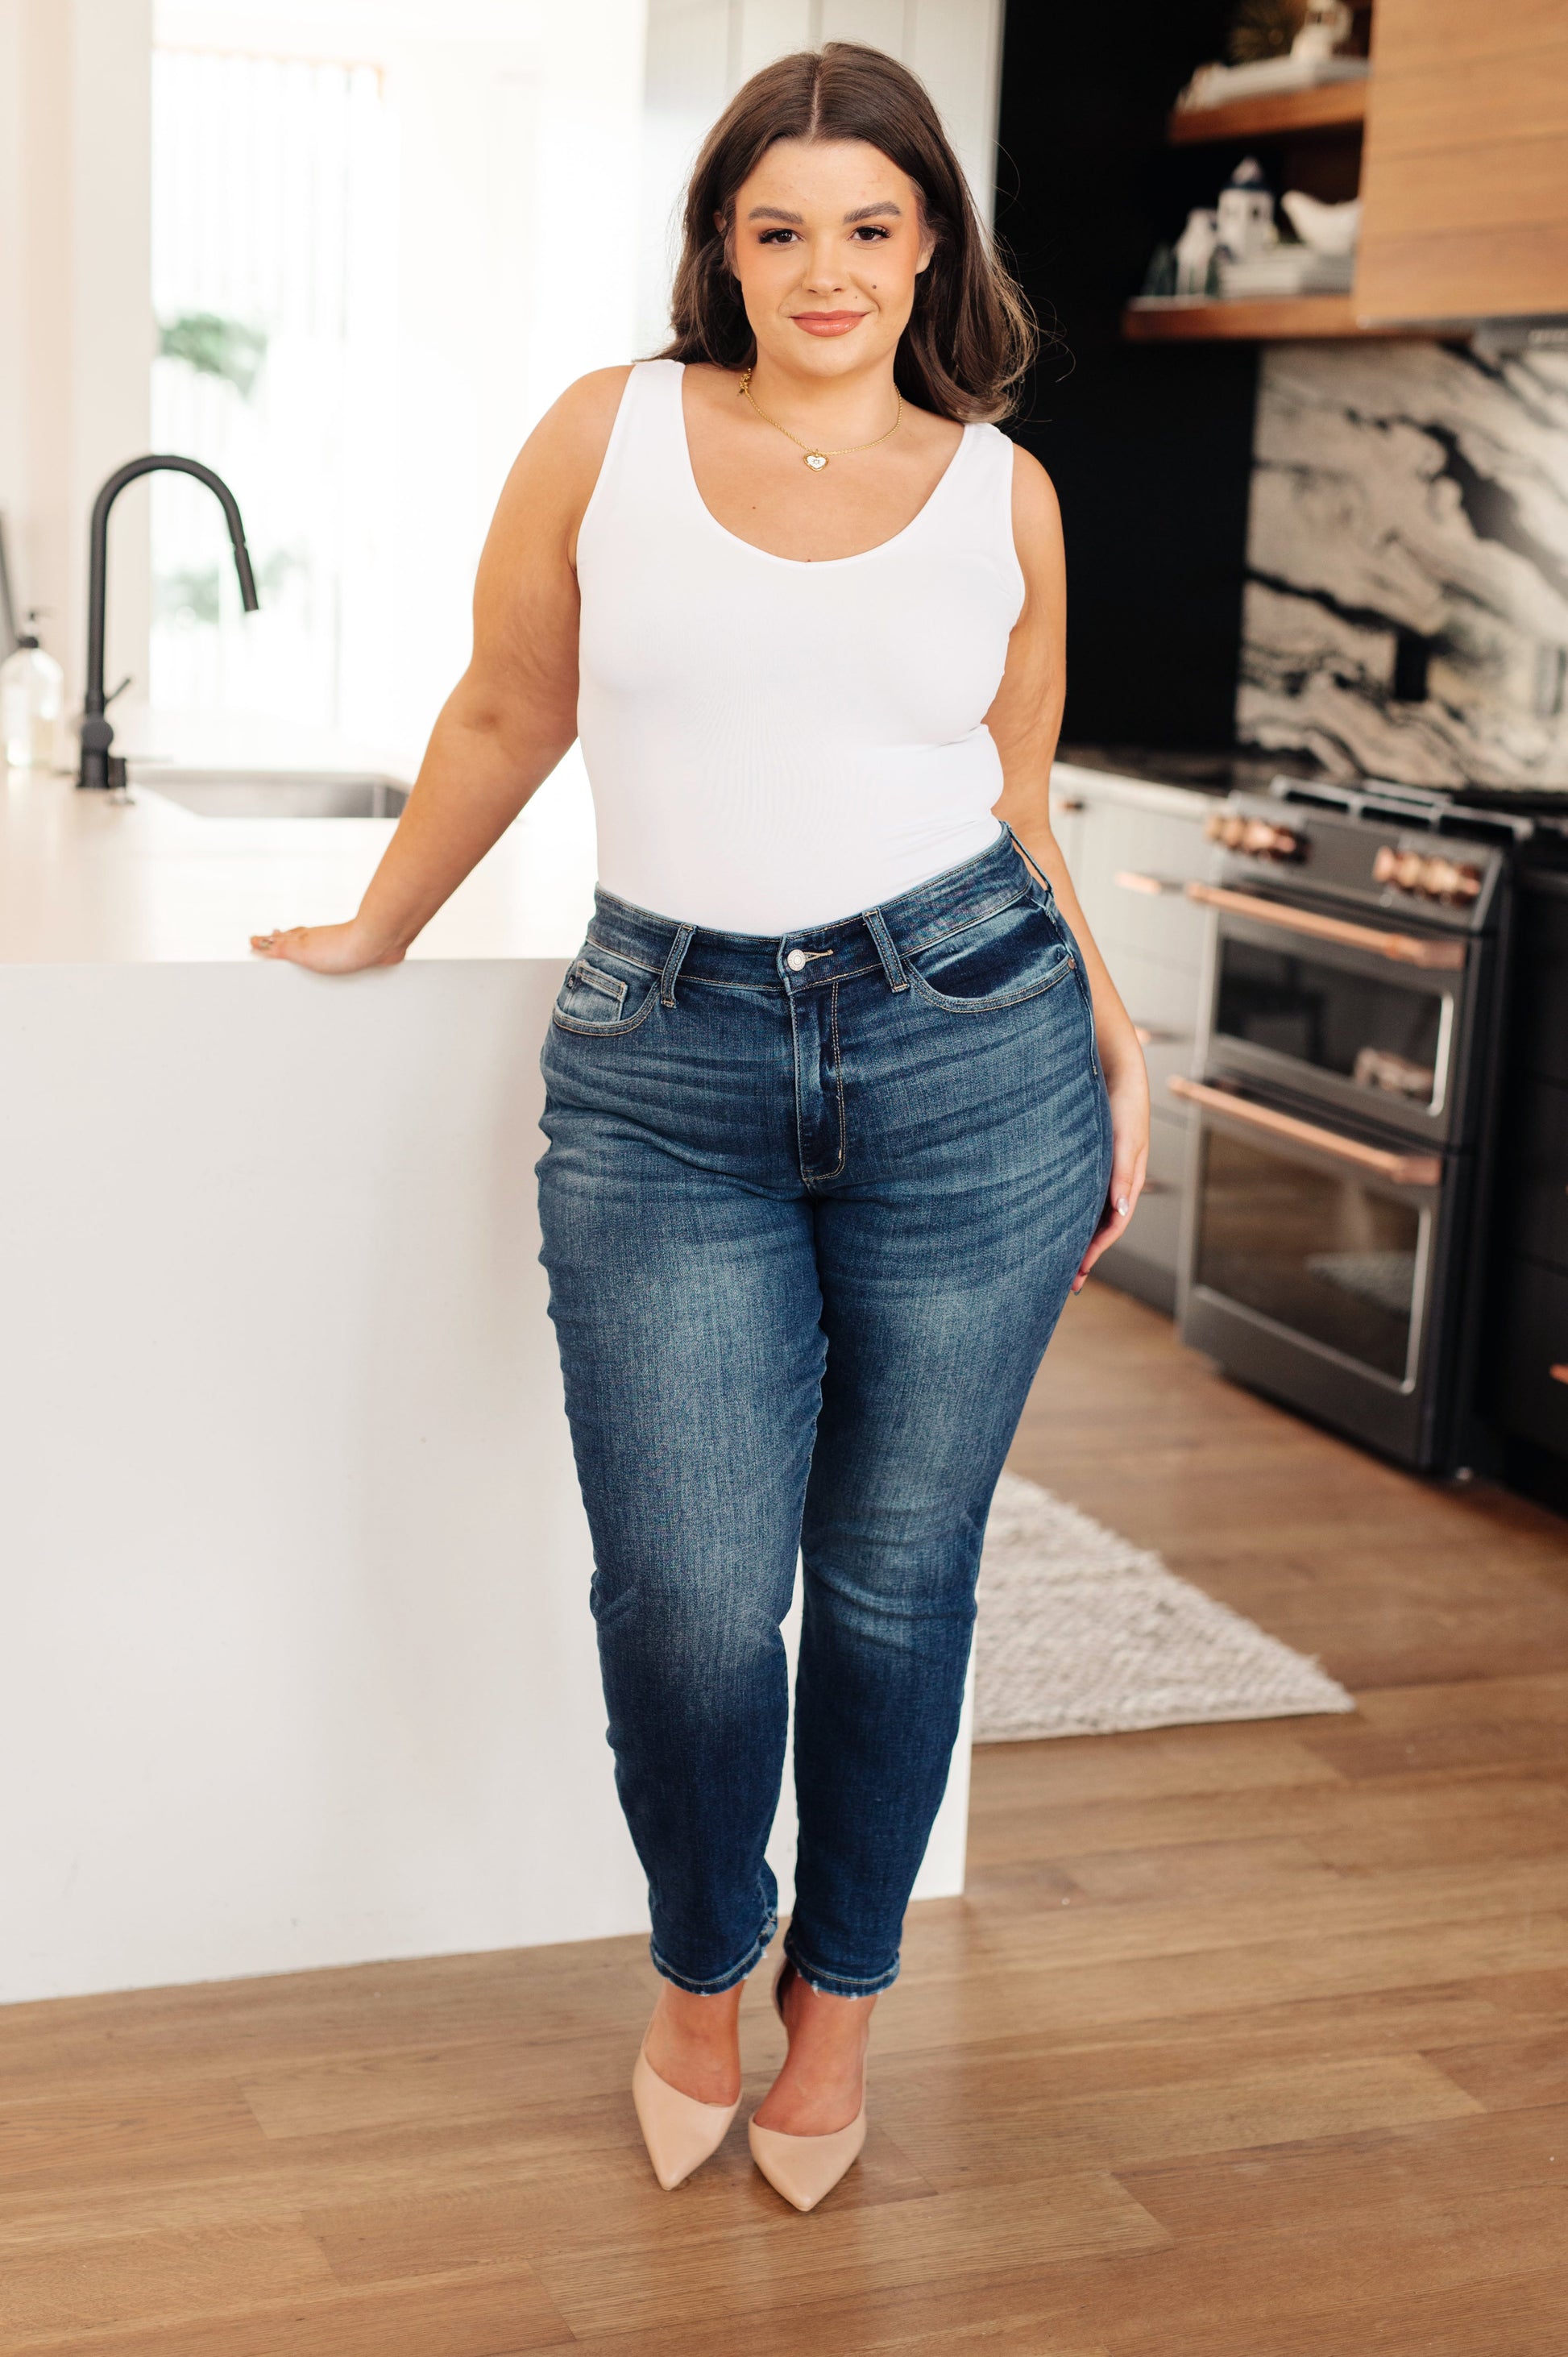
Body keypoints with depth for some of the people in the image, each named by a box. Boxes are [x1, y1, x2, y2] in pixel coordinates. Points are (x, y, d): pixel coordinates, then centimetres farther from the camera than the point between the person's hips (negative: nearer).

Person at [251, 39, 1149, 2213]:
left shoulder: (1002, 493, 8)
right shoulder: (608, 438, 5)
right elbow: (508, 716, 17)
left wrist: (1111, 1036, 6)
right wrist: (373, 933, 25)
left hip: (965, 1049, 1)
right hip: (668, 1068, -1)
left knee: (895, 1576, 8)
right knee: (687, 1597, -5)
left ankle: (839, 1987, 32)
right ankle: (699, 1969, 26)